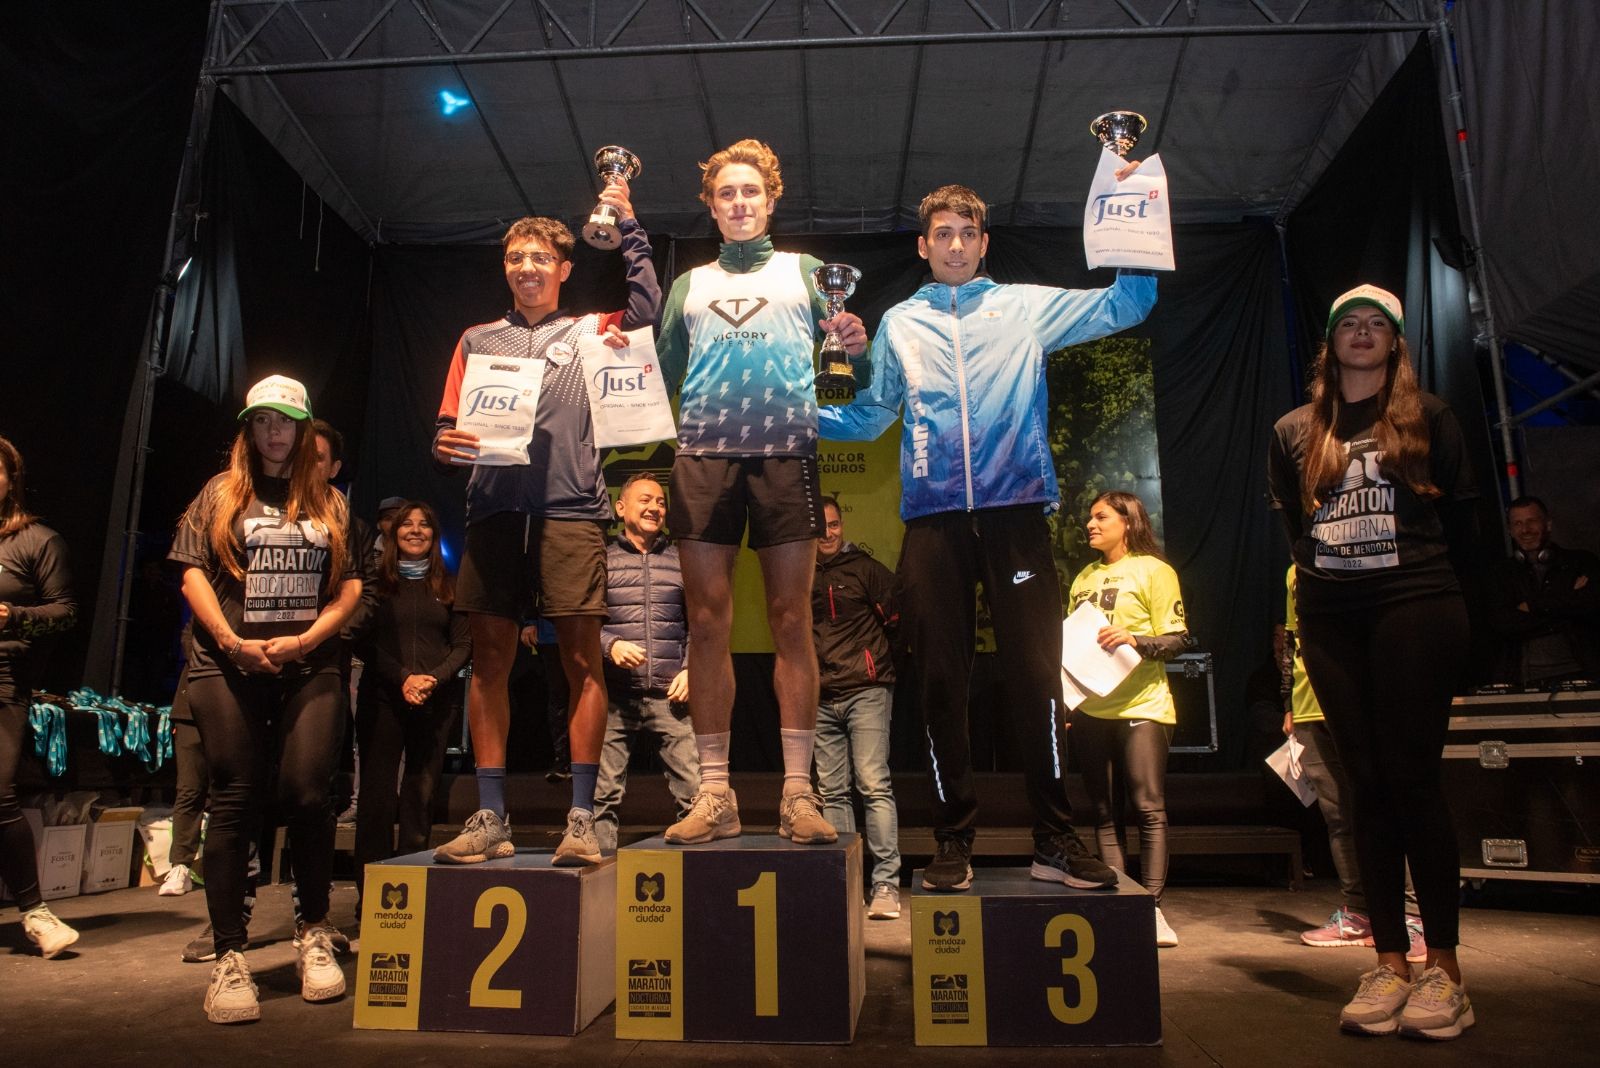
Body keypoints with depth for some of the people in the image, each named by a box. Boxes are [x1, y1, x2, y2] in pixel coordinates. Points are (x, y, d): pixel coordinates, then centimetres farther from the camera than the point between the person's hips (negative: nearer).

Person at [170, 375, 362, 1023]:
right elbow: (192, 574, 5)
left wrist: (303, 640, -5)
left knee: (305, 793, -9)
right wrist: (232, 641, -9)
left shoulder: (329, 502, 15)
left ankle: (315, 932, 10)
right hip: (227, 668, 0)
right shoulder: (220, 494, 14)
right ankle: (229, 957, 7)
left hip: (310, 669, 0)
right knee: (234, 802, -1)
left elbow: (350, 588, 10)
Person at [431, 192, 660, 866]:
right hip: (494, 508, 3)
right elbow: (448, 426, 18)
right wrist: (445, 445, -5)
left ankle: (581, 819, -2)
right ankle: (490, 818, 6)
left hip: (571, 511, -2)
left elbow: (649, 309, -1)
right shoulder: (478, 340, 24)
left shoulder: (591, 332, 18)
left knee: (581, 658, -7)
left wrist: (627, 225, 4)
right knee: (489, 657, -1)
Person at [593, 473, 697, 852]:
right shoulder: (602, 559, 11)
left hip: (670, 694, 1)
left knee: (695, 791, -7)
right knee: (602, 795, 0)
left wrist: (690, 670, 2)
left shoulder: (680, 560, 15)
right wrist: (610, 646, -10)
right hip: (616, 695, 0)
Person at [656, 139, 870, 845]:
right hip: (702, 458, 2)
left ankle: (798, 793, 2)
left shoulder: (804, 271, 17)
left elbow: (855, 370, 9)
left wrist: (858, 348, -13)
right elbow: (659, 373, 18)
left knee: (791, 620, -3)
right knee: (707, 623, -1)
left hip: (786, 455, -2)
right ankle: (714, 795, 6)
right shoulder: (689, 286, 23)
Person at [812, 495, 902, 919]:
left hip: (866, 691, -4)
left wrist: (873, 656, 4)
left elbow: (897, 617, -1)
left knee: (874, 785, -9)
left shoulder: (864, 568, 1)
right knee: (832, 792, 5)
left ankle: (886, 883, -6)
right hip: (820, 698, 4)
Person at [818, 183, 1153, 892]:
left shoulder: (1026, 306, 15)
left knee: (1036, 674, -4)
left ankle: (1056, 839, 8)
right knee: (938, 680, 1)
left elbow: (1126, 303, 11)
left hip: (1015, 509, -1)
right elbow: (868, 417, 21)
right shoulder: (899, 323, 19)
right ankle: (954, 840, 12)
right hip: (933, 519, 1)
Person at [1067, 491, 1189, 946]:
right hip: (1090, 708, 5)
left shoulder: (1153, 570, 2)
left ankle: (1152, 907, -2)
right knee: (1104, 813, 5)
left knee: (1149, 807, -6)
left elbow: (1178, 639, -3)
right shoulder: (1084, 578, 18)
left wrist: (1135, 640, -21)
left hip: (1141, 706, -5)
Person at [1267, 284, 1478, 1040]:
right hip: (1331, 619, 3)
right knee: (1368, 786, 4)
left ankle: (1444, 967, 3)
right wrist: (1329, 568, 10)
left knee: (1413, 779, -6)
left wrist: (1424, 575, 9)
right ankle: (1389, 962, 9)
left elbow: (1459, 513, 9)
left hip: (1415, 610, -3)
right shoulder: (1293, 433, 13)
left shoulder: (1426, 416, 7)